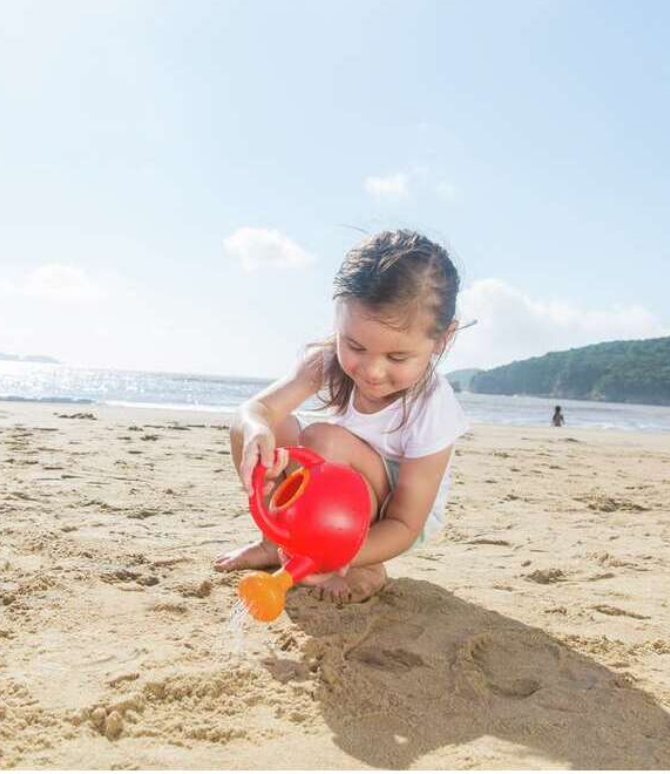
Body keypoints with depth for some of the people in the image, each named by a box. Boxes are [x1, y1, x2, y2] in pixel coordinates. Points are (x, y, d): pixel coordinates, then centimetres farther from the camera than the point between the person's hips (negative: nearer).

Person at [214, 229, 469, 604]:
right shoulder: (329, 361, -20)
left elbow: (404, 524, -27)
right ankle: (276, 542, 5)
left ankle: (366, 570, -13)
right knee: (247, 429, -12)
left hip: (387, 520, -4)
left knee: (324, 439, -33)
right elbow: (257, 408, -25)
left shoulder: (432, 411, -31)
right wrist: (257, 433, -51)